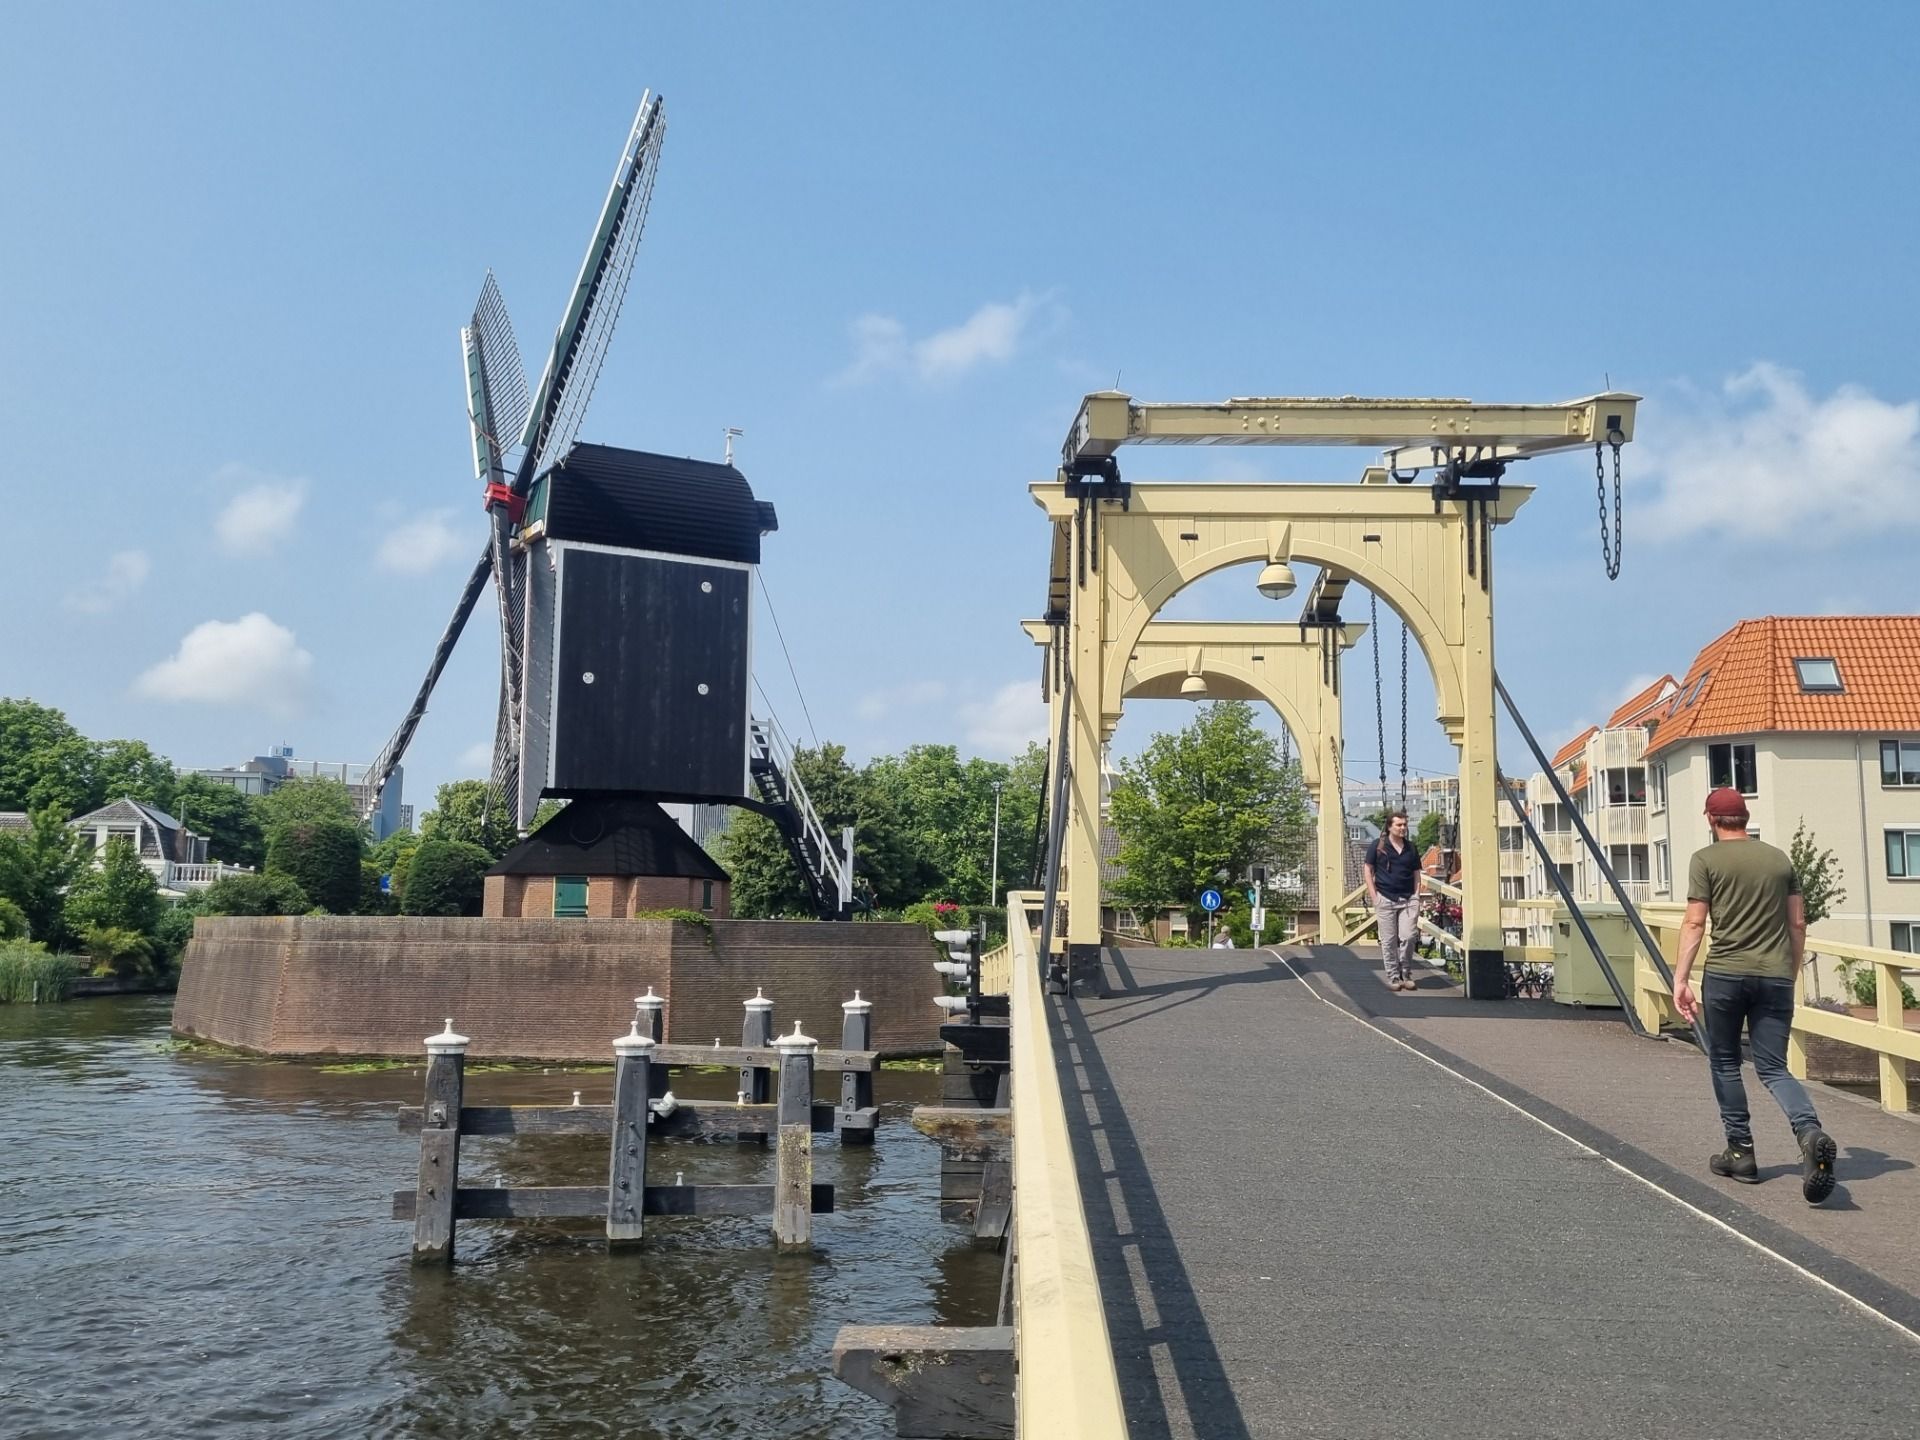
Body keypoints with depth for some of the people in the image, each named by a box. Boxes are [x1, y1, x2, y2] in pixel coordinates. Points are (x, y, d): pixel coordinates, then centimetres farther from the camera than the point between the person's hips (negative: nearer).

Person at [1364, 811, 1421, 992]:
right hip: (1385, 899, -2)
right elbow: (1368, 870, 2)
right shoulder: (1378, 846, 0)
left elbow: (1416, 874, 17)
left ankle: (1407, 975, 12)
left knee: (1408, 937, -4)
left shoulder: (1411, 848, 11)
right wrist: (1374, 897, -5)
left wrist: (1416, 897, 6)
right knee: (1389, 941, 1)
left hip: (1408, 899, 2)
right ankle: (1393, 977, 9)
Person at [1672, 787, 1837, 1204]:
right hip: (1775, 977, 3)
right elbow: (1798, 924, 13)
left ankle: (1741, 1152, 16)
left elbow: (1694, 924, -8)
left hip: (1725, 974, -3)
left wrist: (1680, 979, -8)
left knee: (1725, 1064, 13)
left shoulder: (1706, 860, -1)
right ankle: (1810, 1131, -20)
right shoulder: (1780, 859, 12)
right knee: (1773, 1068, 7)